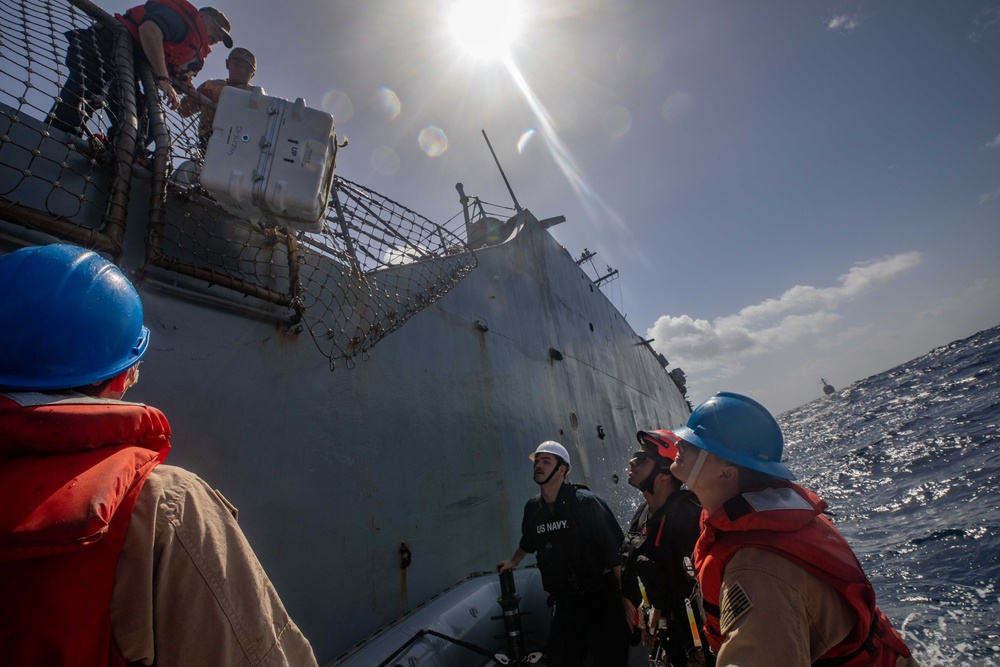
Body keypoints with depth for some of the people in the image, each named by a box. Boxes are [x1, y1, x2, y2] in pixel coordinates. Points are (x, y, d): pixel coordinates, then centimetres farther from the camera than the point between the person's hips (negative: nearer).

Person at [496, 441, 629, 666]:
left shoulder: (585, 502, -17)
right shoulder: (532, 508, 0)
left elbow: (616, 551, -16)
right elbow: (528, 542, 22)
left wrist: (625, 596, -16)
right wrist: (513, 561, 35)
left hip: (603, 599, -4)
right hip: (565, 601, 5)